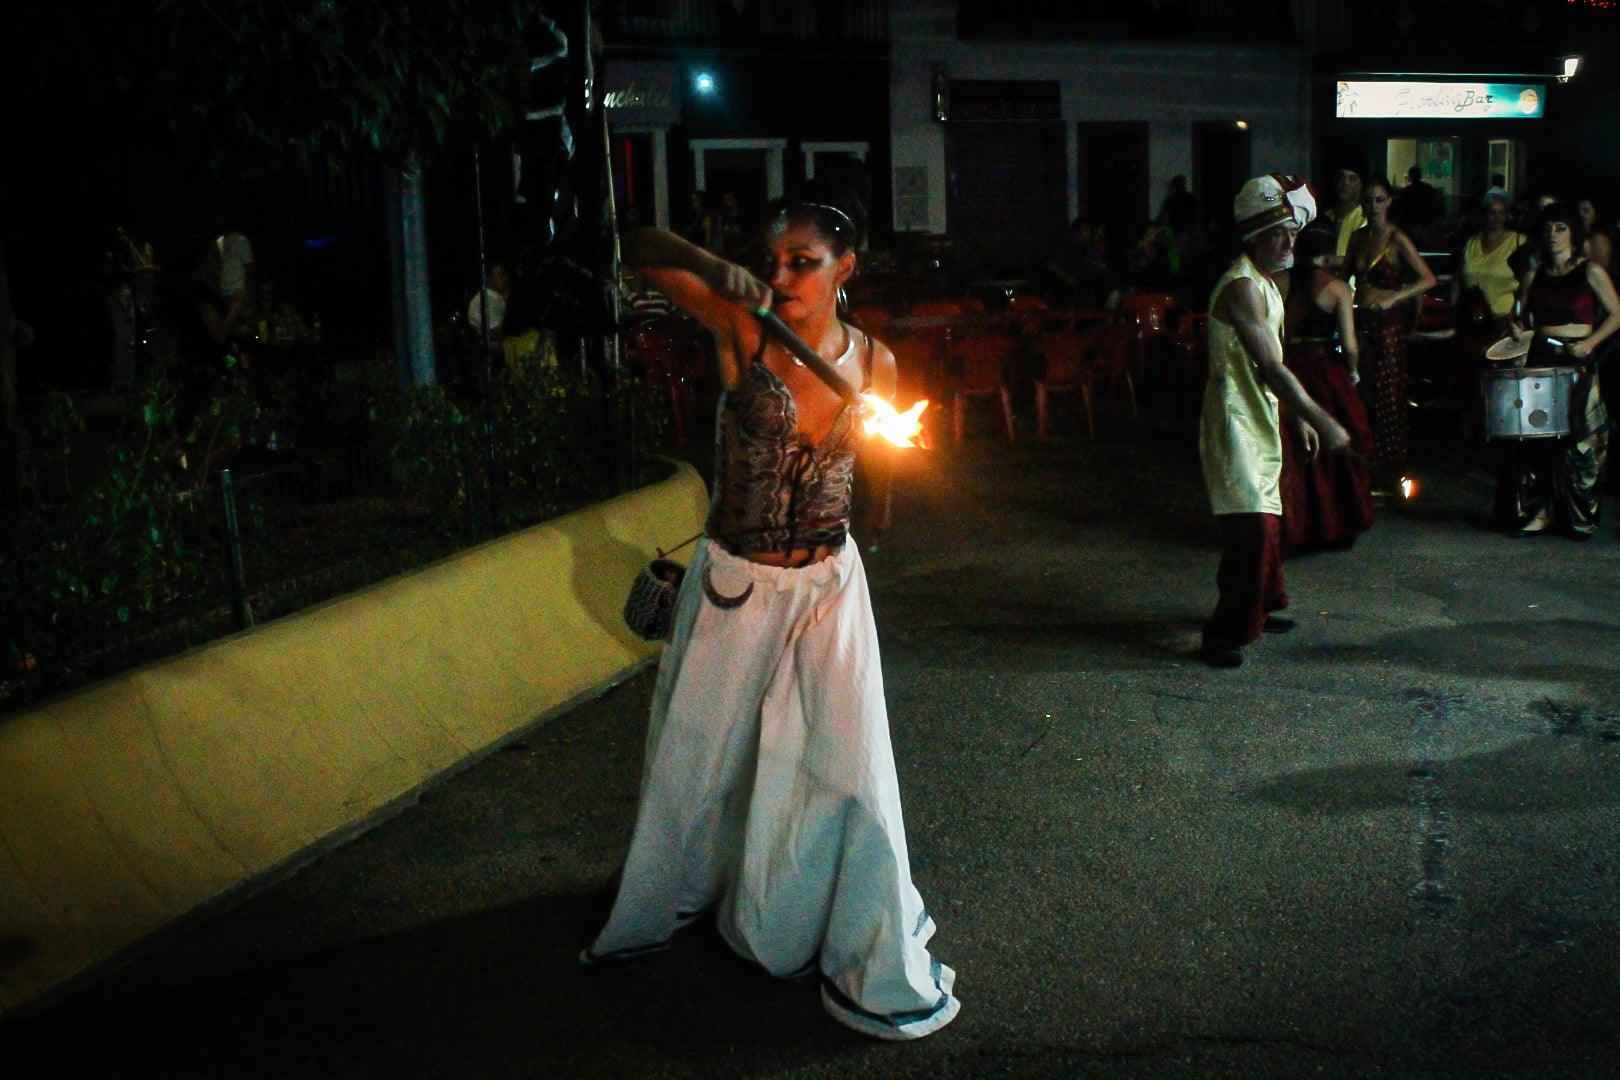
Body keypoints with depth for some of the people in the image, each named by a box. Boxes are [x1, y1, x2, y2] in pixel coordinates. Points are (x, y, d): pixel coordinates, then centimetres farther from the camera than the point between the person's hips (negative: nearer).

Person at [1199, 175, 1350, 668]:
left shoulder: (1266, 285, 14)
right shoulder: (1242, 286, -19)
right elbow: (1271, 368, -23)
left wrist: (1299, 418, 19)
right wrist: (1323, 420, -21)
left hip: (1260, 420, 10)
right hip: (1235, 422, -10)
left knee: (1265, 523, 19)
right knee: (1253, 528, -13)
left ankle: (1256, 609, 35)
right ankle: (1224, 635, -7)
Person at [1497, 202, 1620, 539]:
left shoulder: (1591, 272, 0)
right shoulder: (1535, 275, 11)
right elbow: (1523, 316, 17)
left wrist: (1590, 342, -16)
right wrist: (1518, 330, -5)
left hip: (1578, 365, -3)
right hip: (1540, 362, 4)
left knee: (1578, 442, -1)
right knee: (1532, 440, 0)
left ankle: (1579, 519, 9)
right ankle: (1532, 514, 9)